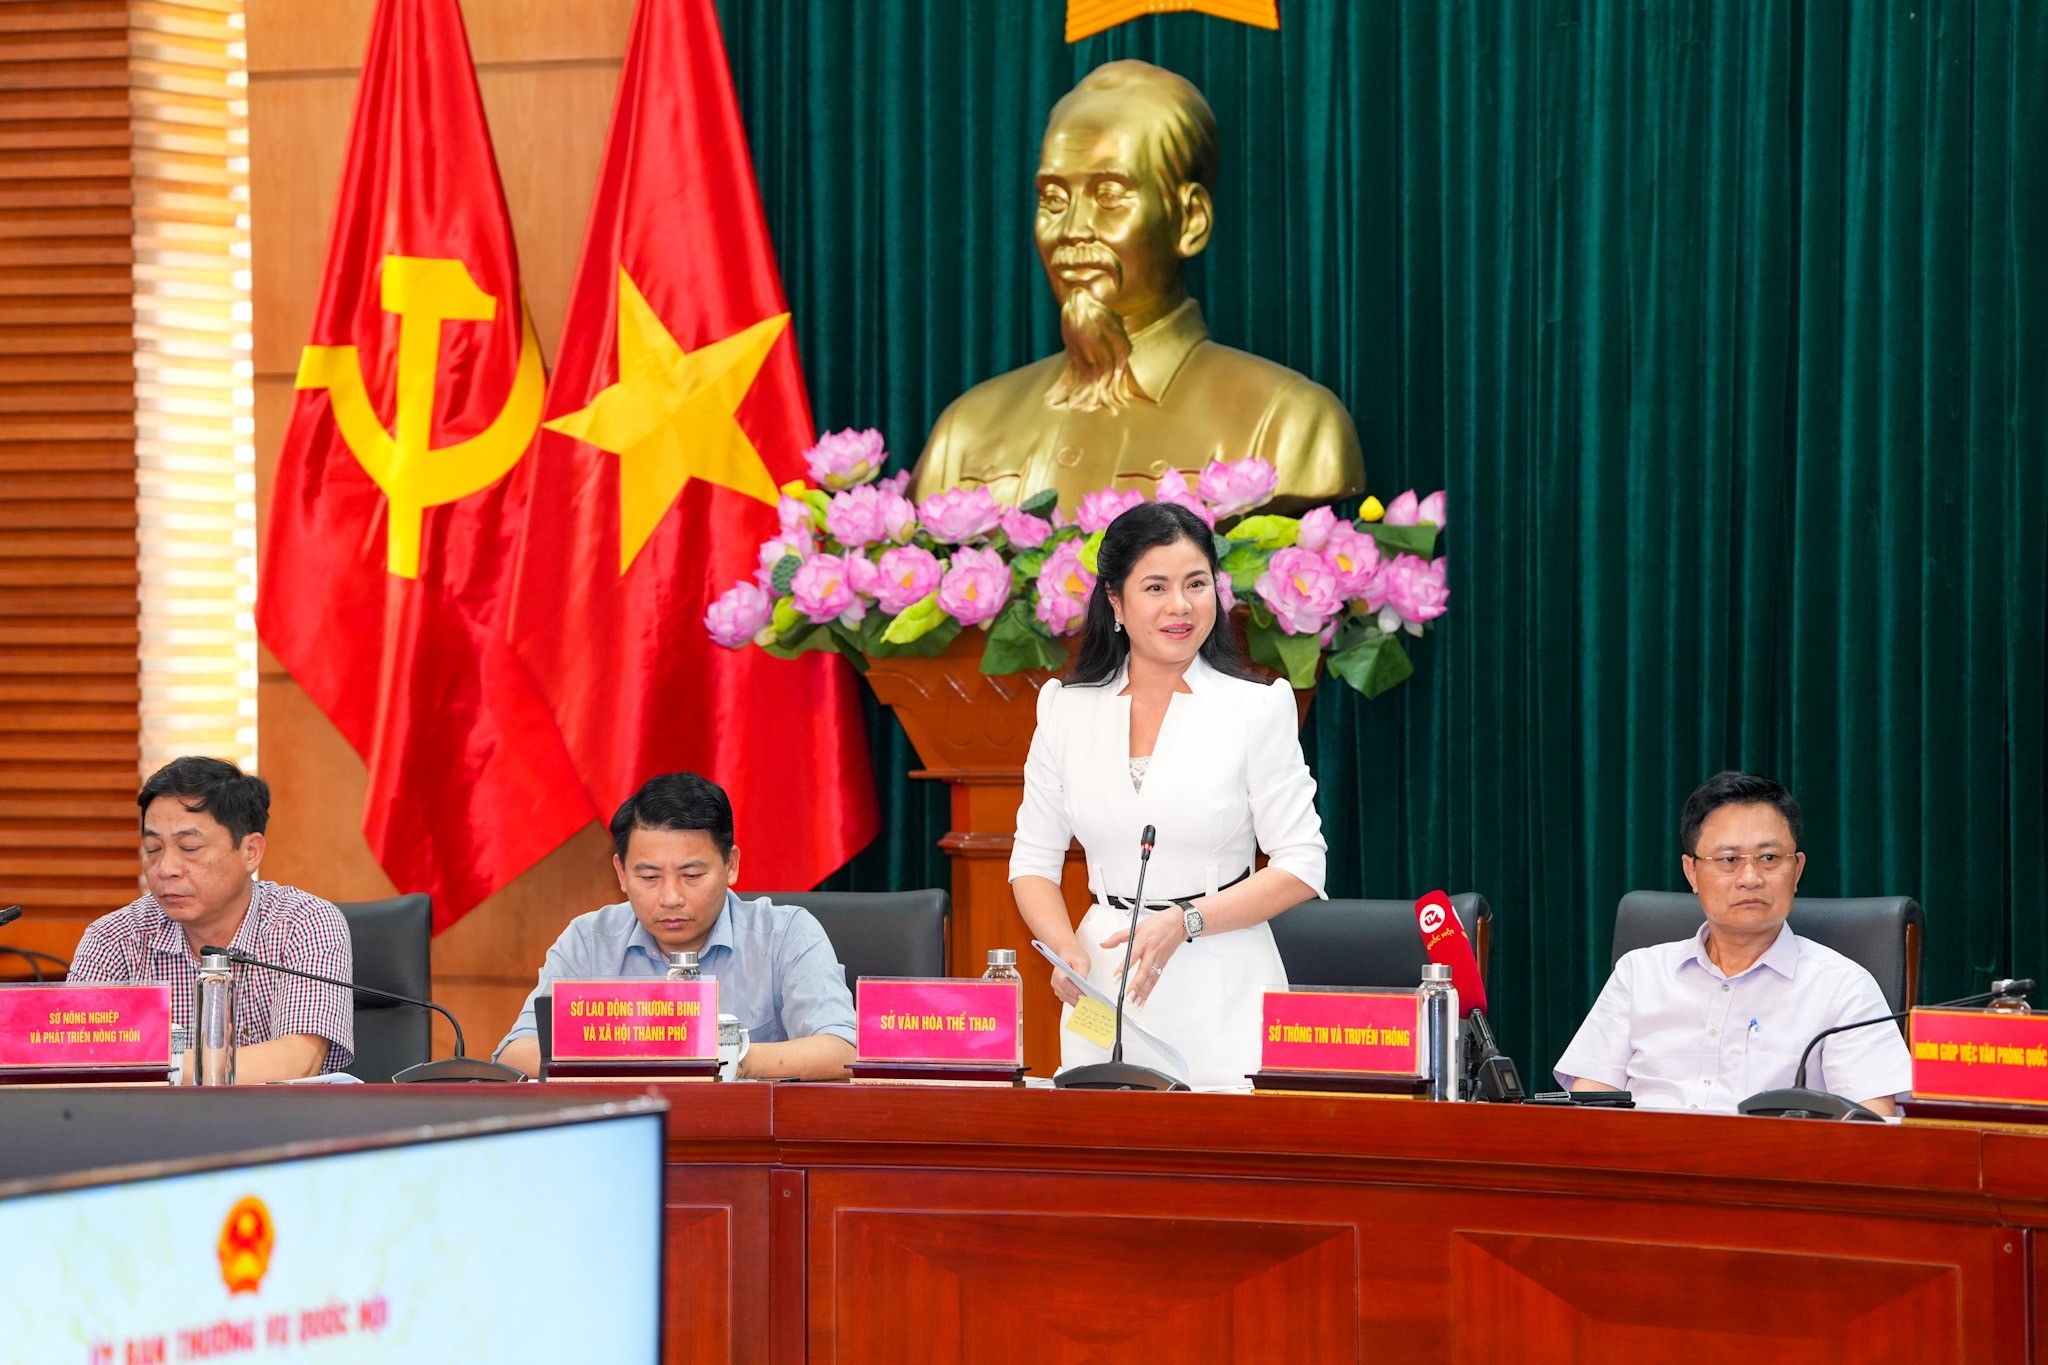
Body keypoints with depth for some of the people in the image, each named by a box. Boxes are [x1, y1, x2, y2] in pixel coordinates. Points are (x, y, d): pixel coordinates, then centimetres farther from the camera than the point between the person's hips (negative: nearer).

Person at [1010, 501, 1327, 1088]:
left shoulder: (1257, 708, -2)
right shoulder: (1067, 710, 7)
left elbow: (1300, 868, -5)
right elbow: (1034, 860, 9)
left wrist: (1186, 921, -16)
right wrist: (1063, 949, -10)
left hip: (1223, 993, -2)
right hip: (1103, 986, 3)